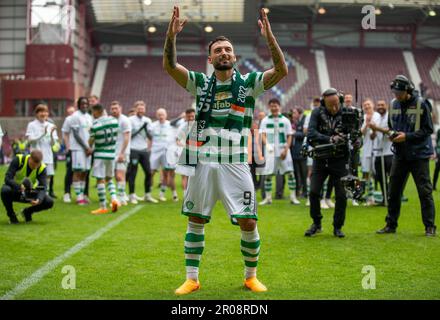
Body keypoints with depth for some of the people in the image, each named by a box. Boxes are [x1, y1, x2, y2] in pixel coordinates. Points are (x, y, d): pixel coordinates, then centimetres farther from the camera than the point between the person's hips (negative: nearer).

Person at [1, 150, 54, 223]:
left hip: (29, 192, 2)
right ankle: (11, 215, -9)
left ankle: (27, 212, 9)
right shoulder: (18, 159, -23)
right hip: (15, 190, -2)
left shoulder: (42, 168, -16)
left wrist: (39, 200, -43)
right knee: (5, 190, -38)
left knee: (49, 202, -21)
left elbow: (43, 187, -22)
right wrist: (20, 187, -47)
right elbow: (7, 178, -28)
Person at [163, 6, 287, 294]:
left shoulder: (249, 82, 3)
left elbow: (282, 70, -11)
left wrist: (269, 37, -23)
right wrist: (172, 35, -20)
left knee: (248, 222, -2)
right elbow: (170, 66, -4)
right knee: (196, 221, 7)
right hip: (202, 162, 2)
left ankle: (251, 276, 18)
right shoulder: (200, 83, 8)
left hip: (236, 164, -1)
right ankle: (192, 279, 18)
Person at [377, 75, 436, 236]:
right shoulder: (393, 104, 6)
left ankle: (430, 226, 5)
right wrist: (392, 133, -3)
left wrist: (407, 136, -17)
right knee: (393, 191, 8)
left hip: (419, 154, -5)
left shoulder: (421, 104, -10)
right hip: (400, 154, 5)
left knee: (425, 191, -2)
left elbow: (428, 129, -9)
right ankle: (391, 224, 19)